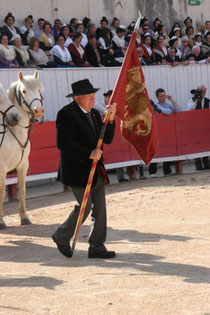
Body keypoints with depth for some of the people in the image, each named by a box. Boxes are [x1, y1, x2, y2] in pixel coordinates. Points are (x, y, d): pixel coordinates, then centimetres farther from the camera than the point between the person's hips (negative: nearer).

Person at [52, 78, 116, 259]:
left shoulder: (94, 114, 13)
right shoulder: (67, 114, -13)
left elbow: (107, 139, 10)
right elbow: (63, 143, -21)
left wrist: (110, 119, -5)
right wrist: (88, 154, -23)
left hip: (96, 170, 8)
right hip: (78, 171, -8)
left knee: (100, 208, 5)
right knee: (85, 206, -6)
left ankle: (97, 247, 11)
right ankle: (62, 236, 16)